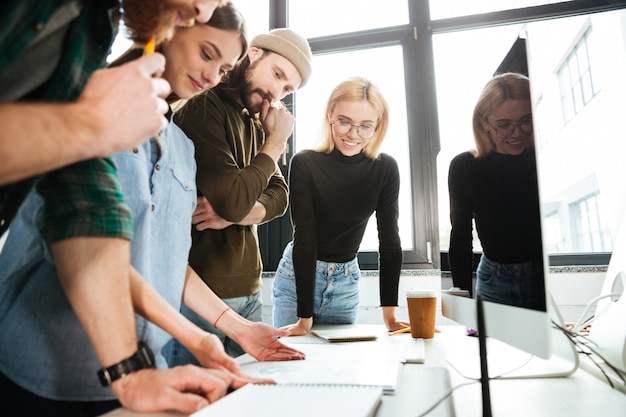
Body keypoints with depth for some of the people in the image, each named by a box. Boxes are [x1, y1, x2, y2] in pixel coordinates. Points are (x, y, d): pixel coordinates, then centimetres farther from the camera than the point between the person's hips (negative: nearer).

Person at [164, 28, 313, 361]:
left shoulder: (255, 127, 14)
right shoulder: (203, 107, -14)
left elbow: (279, 195, 6)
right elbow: (234, 200, -23)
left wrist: (235, 214, -15)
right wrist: (275, 143, -9)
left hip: (248, 291, 8)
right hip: (201, 294, -8)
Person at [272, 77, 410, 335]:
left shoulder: (386, 169, -12)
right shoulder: (305, 164, -20)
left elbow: (389, 239, -10)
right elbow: (304, 238, -21)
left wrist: (389, 314, -13)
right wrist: (304, 318, -22)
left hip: (346, 281, 3)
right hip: (297, 278, -2)